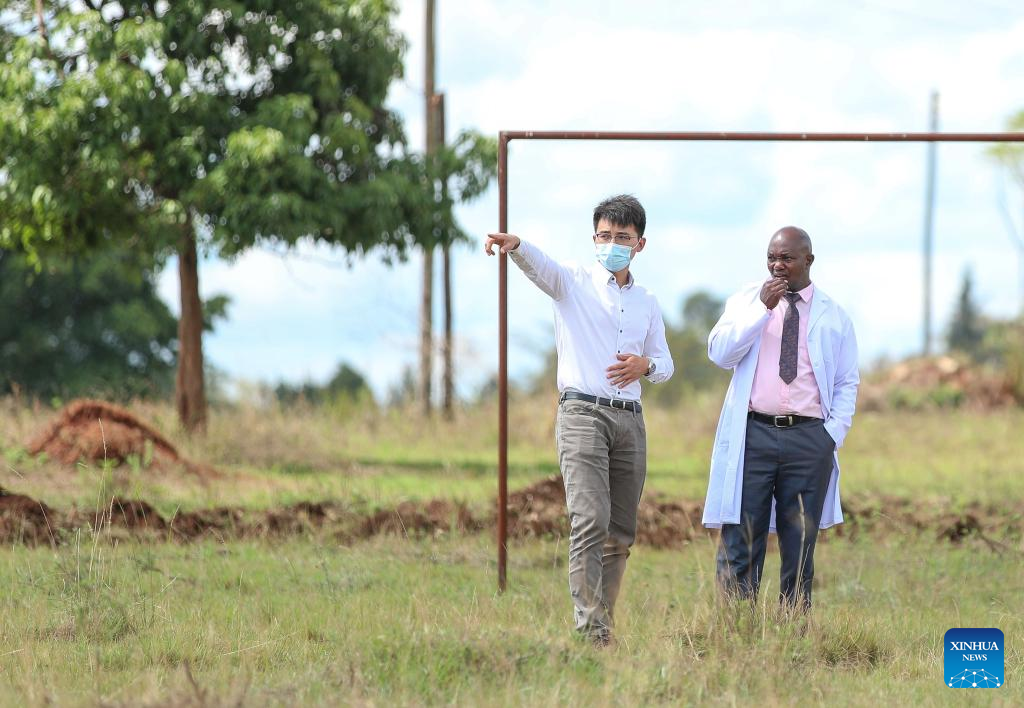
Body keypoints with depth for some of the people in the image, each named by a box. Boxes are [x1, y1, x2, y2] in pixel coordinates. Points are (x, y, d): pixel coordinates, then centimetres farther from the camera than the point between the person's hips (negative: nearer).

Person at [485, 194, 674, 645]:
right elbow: (539, 266, -17)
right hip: (582, 412, -5)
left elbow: (666, 365, 24)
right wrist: (514, 245, -41)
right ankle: (590, 629, -22)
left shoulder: (647, 304, 19)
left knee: (621, 534, 5)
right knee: (590, 520, -18)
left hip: (630, 421, 5)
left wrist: (646, 366, -1)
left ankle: (603, 623, 13)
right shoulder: (574, 282, 4)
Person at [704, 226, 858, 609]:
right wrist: (762, 308, -12)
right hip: (752, 436, -1)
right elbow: (720, 353, -5)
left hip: (809, 440, 1)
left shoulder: (832, 315, 11)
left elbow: (848, 383, 13)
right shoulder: (746, 300, 10)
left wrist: (834, 434, -1)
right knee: (740, 543, -5)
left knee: (800, 545, 4)